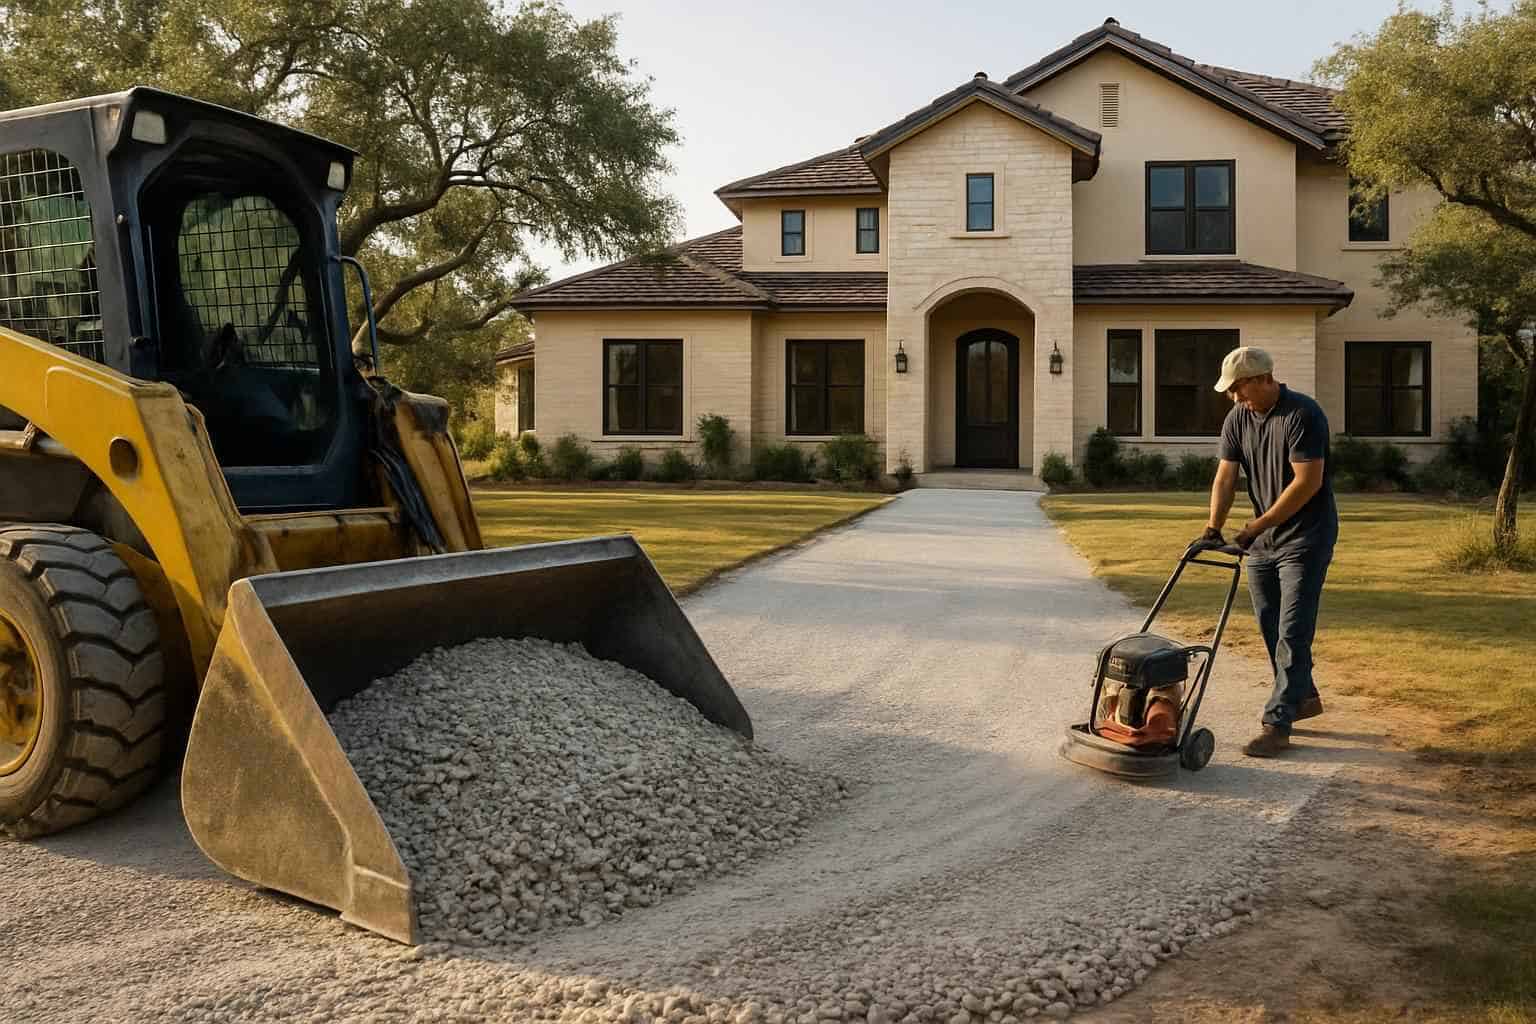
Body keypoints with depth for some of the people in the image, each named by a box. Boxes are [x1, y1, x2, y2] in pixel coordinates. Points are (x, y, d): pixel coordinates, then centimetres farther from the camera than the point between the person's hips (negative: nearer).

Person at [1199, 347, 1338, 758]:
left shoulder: (1303, 415, -18)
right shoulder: (1237, 419, 3)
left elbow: (1308, 481, -22)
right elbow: (1226, 476, 0)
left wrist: (1258, 525, -21)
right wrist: (1213, 526, -14)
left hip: (1305, 539, -7)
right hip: (1262, 540, 8)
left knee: (1292, 632, -7)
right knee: (1270, 627, 14)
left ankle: (1277, 726, -6)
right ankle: (1304, 696, 33)